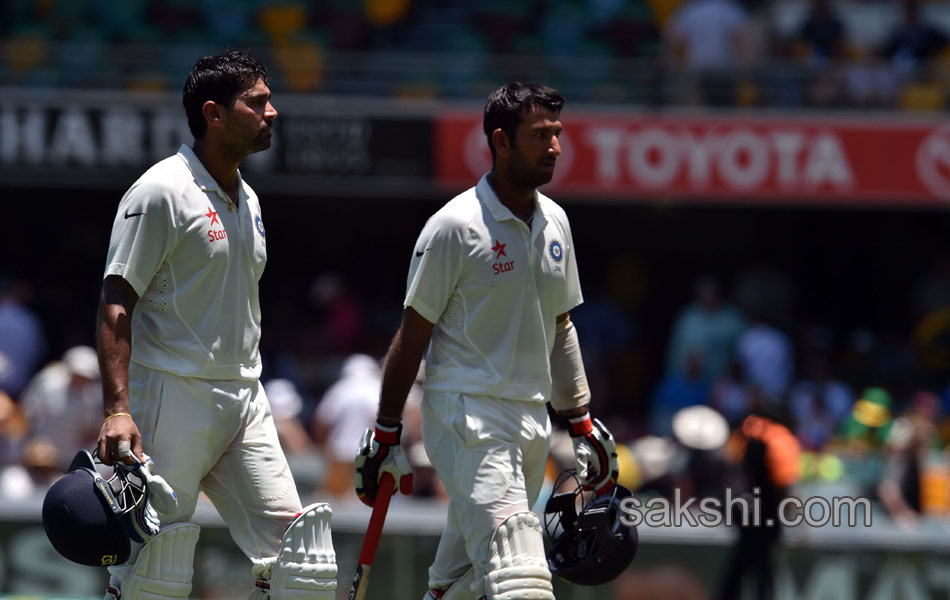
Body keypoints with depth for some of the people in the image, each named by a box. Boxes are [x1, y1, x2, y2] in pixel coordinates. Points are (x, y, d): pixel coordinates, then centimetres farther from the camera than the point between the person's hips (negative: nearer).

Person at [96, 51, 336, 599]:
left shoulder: (248, 200, 17)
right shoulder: (162, 192, -9)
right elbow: (116, 303, -14)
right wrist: (117, 409, -25)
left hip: (244, 401, 8)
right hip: (172, 395, -8)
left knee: (294, 553, -1)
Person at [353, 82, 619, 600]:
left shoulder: (555, 223, 12)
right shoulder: (455, 226, -10)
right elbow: (412, 333, -5)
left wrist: (582, 424, 20)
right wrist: (386, 432, -5)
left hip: (532, 419, 7)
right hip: (467, 420, -7)